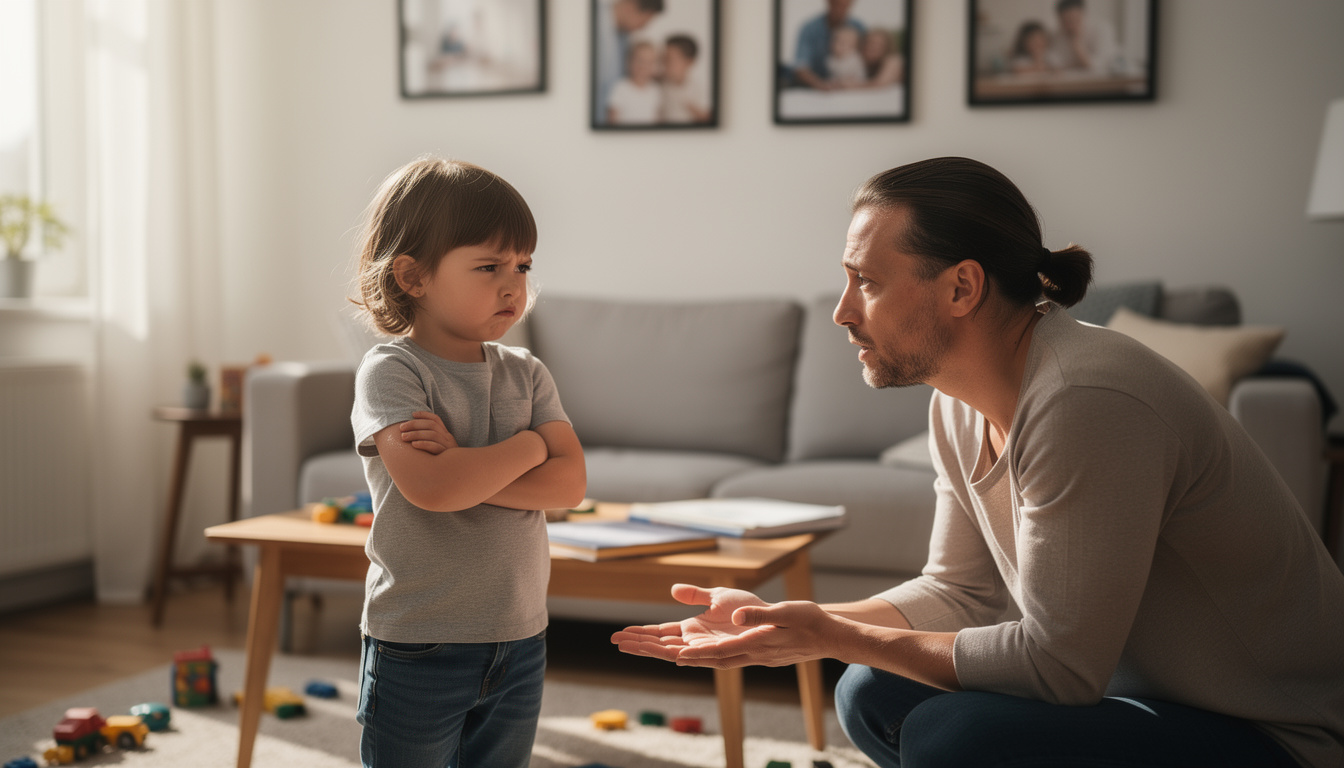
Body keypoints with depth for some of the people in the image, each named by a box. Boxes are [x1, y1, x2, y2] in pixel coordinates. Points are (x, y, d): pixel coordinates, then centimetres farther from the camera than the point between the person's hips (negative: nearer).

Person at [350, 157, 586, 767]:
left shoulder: (526, 374, 5)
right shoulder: (390, 371, -12)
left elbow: (568, 483, -7)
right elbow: (428, 489, -27)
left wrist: (465, 467, -20)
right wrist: (528, 445, -13)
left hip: (520, 642, 5)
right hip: (418, 647, -5)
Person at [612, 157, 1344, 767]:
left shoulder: (1084, 401, -28)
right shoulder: (960, 403, 0)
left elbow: (1059, 664, -25)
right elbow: (957, 592, 6)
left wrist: (835, 637, -19)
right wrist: (774, 621, -4)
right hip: (1138, 687, 8)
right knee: (871, 696, 5)